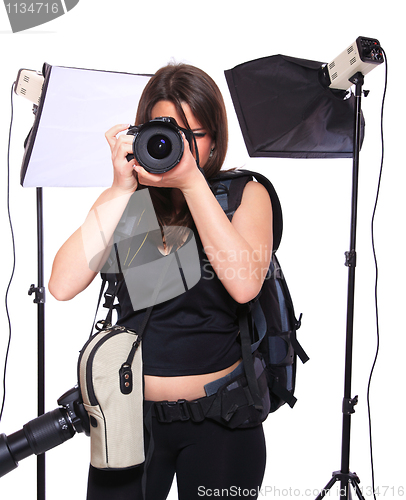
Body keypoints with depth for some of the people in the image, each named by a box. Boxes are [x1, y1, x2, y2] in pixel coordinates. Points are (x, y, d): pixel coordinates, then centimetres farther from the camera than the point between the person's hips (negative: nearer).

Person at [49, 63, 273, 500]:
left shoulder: (244, 193, -3)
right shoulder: (126, 199, 1)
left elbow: (245, 284, -22)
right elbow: (63, 286, -13)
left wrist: (192, 181, -23)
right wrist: (120, 190, -17)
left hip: (219, 416, -1)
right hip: (130, 409, 2)